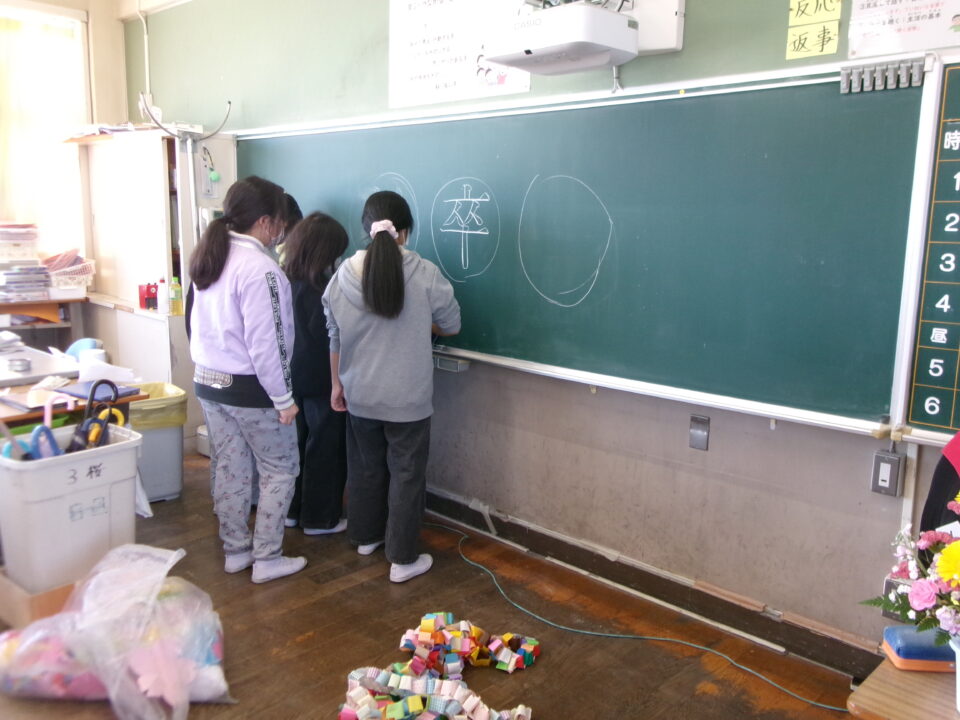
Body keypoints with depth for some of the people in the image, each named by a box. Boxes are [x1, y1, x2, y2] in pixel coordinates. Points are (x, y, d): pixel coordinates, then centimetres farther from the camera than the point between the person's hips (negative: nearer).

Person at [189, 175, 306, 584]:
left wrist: (208, 366, 17)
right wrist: (284, 399, -16)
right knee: (280, 471, 8)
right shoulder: (259, 268, -21)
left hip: (208, 382, 8)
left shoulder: (211, 258, 6)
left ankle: (235, 550, 30)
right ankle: (266, 559, 15)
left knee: (230, 469, 18)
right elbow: (265, 343, -22)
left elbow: (200, 324, 11)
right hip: (249, 388, -8)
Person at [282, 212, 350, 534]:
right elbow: (330, 336, -18)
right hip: (320, 380, -7)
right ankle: (320, 518, 17)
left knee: (296, 443, 18)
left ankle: (292, 510, 30)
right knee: (325, 449, 6)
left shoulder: (285, 279, 0)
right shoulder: (317, 288, -22)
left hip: (292, 375, 7)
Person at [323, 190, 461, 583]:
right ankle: (403, 559, 17)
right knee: (406, 475, 8)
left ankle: (366, 536, 40)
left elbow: (334, 338, 4)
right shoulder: (425, 274, -15)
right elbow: (451, 326, -3)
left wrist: (336, 383, 16)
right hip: (408, 399, -3)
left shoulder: (344, 275, -6)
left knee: (365, 467, 21)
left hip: (359, 396, 4)